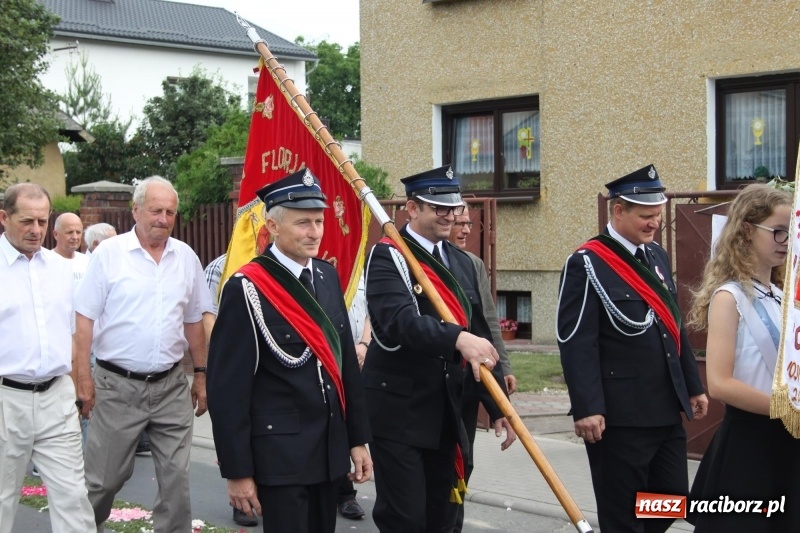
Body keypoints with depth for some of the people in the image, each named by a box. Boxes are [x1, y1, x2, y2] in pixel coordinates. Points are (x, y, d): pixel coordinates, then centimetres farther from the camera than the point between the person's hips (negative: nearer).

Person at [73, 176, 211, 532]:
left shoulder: (186, 258, 6)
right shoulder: (108, 254, -5)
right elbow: (84, 319, -5)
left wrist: (201, 375, 12)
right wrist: (83, 377, -10)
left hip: (172, 386, 3)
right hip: (118, 385, -3)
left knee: (177, 477, 5)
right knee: (104, 477, 6)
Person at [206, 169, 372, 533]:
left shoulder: (328, 276, 6)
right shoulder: (247, 289, -14)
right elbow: (227, 389, -13)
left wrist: (357, 437, 12)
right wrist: (237, 471, -12)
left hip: (330, 448, 7)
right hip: (279, 453, -6)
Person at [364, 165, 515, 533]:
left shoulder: (461, 262, 12)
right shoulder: (388, 256, -9)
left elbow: (480, 335, 14)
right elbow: (399, 320, -28)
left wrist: (498, 407, 10)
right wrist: (458, 339, -42)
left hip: (445, 409, 7)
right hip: (398, 410, -7)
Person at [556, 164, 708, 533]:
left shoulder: (657, 256, 13)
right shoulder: (588, 264, -11)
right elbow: (577, 343, -17)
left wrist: (693, 386, 18)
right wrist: (587, 408, -22)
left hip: (666, 410, 8)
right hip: (619, 415, -7)